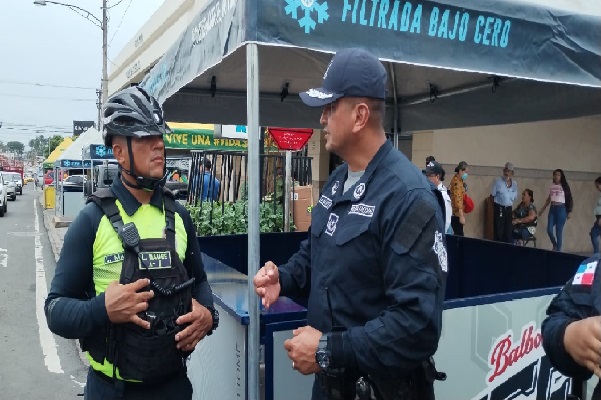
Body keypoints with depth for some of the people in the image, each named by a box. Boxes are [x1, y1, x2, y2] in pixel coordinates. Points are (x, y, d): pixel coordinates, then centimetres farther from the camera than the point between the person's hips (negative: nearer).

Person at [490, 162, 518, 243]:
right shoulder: (498, 181, -7)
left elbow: (515, 197, 17)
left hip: (509, 208, 5)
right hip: (499, 208, -5)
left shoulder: (514, 183, 6)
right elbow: (492, 195, -2)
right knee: (499, 231, -5)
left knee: (508, 231, 8)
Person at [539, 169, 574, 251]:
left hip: (561, 209, -4)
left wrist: (569, 211, -10)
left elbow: (570, 199, -4)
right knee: (549, 229, -2)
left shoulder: (564, 186, -4)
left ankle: (558, 250, 7)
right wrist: (543, 209, 18)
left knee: (559, 231, -2)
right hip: (552, 209, 4)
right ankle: (555, 245, 23)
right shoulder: (552, 186, 9)